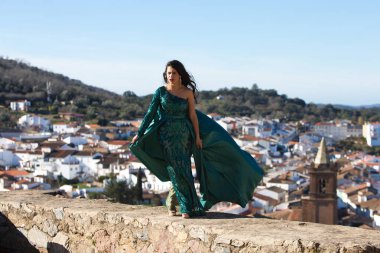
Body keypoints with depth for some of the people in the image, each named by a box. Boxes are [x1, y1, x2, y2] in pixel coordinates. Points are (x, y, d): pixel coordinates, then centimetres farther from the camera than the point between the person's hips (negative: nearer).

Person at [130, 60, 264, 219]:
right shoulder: (161, 91, -1)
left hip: (184, 135, 2)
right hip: (166, 135, -1)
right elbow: (150, 113, 1)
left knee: (183, 169, -1)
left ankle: (171, 203, 15)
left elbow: (193, 115, 4)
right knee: (177, 170, -4)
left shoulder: (188, 92, 1)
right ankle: (188, 207, 1)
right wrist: (139, 133, -1)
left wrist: (197, 137, 2)